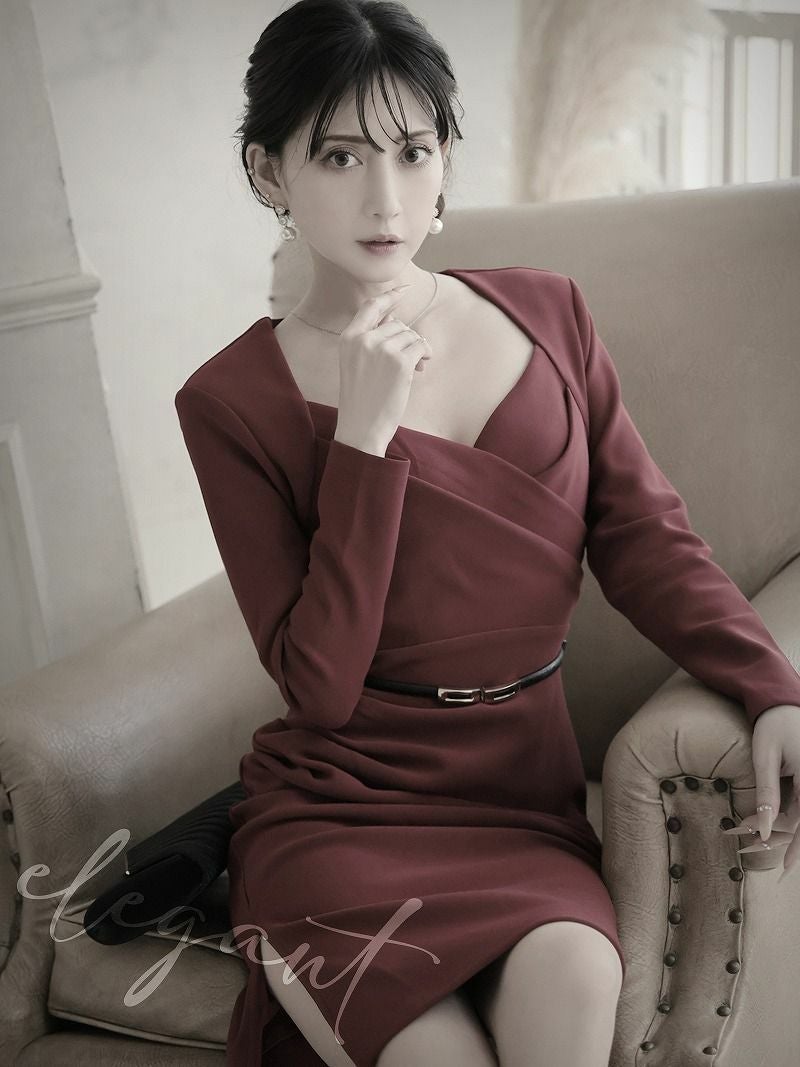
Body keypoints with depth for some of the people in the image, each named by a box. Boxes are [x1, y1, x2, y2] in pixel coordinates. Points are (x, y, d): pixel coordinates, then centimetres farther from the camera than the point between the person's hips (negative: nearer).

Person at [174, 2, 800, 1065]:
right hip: (342, 804, -2)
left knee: (571, 979, -26)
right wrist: (365, 435, -19)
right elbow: (319, 685, -12)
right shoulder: (233, 400, -5)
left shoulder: (547, 311, 5)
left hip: (524, 788, 3)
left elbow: (644, 536, 0)